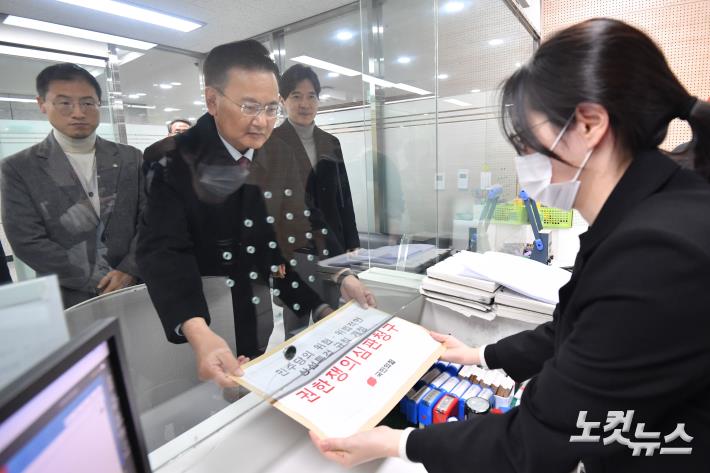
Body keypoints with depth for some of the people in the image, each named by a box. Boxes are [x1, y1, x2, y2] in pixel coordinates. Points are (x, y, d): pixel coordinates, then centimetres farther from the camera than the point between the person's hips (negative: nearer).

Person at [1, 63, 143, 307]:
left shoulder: (130, 158, 3)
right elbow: (28, 241, -7)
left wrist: (128, 271, -13)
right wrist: (100, 282, -13)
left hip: (132, 289, 2)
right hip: (68, 301, -1)